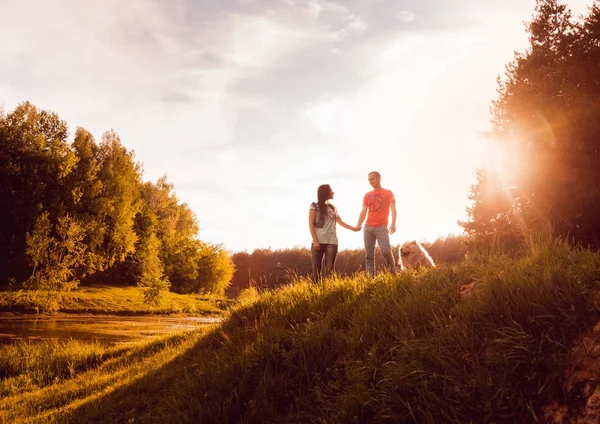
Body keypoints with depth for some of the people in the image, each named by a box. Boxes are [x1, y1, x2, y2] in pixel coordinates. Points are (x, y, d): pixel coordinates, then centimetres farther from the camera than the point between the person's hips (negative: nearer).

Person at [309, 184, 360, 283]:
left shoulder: (332, 208, 18)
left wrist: (353, 228, 15)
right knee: (316, 268, -6)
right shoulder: (315, 206, 4)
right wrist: (315, 241, -11)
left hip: (332, 242, 4)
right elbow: (311, 224, -2)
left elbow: (340, 222, 23)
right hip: (319, 241, -4)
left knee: (329, 268, -6)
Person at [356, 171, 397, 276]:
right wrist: (358, 226, -2)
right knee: (369, 255, -1)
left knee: (386, 251, -17)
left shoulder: (388, 193, 6)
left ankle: (393, 272, 6)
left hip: (381, 227, -4)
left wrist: (393, 224, -18)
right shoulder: (367, 195, 16)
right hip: (368, 228, 4)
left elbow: (393, 209, -3)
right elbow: (363, 211, 11)